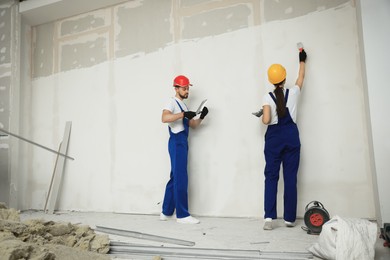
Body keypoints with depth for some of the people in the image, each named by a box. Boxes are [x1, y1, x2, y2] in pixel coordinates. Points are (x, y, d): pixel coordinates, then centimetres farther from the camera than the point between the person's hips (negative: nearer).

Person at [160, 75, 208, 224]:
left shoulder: (183, 106, 22)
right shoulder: (172, 102, -5)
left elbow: (193, 125, 20)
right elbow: (164, 118, -25)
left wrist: (201, 117, 3)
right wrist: (183, 114, -29)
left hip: (183, 143, 9)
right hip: (177, 142, -9)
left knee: (175, 177, 11)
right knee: (181, 178, -9)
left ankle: (166, 212, 19)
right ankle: (182, 215, -4)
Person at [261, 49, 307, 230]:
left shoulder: (268, 97, -5)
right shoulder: (293, 93, 2)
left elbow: (266, 120, -15)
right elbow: (301, 76, 22)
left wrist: (262, 116, 9)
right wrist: (302, 60, 38)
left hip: (274, 137, -1)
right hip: (291, 136, 2)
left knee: (271, 176, 3)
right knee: (290, 177, 5)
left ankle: (269, 217, -6)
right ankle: (289, 218, 11)